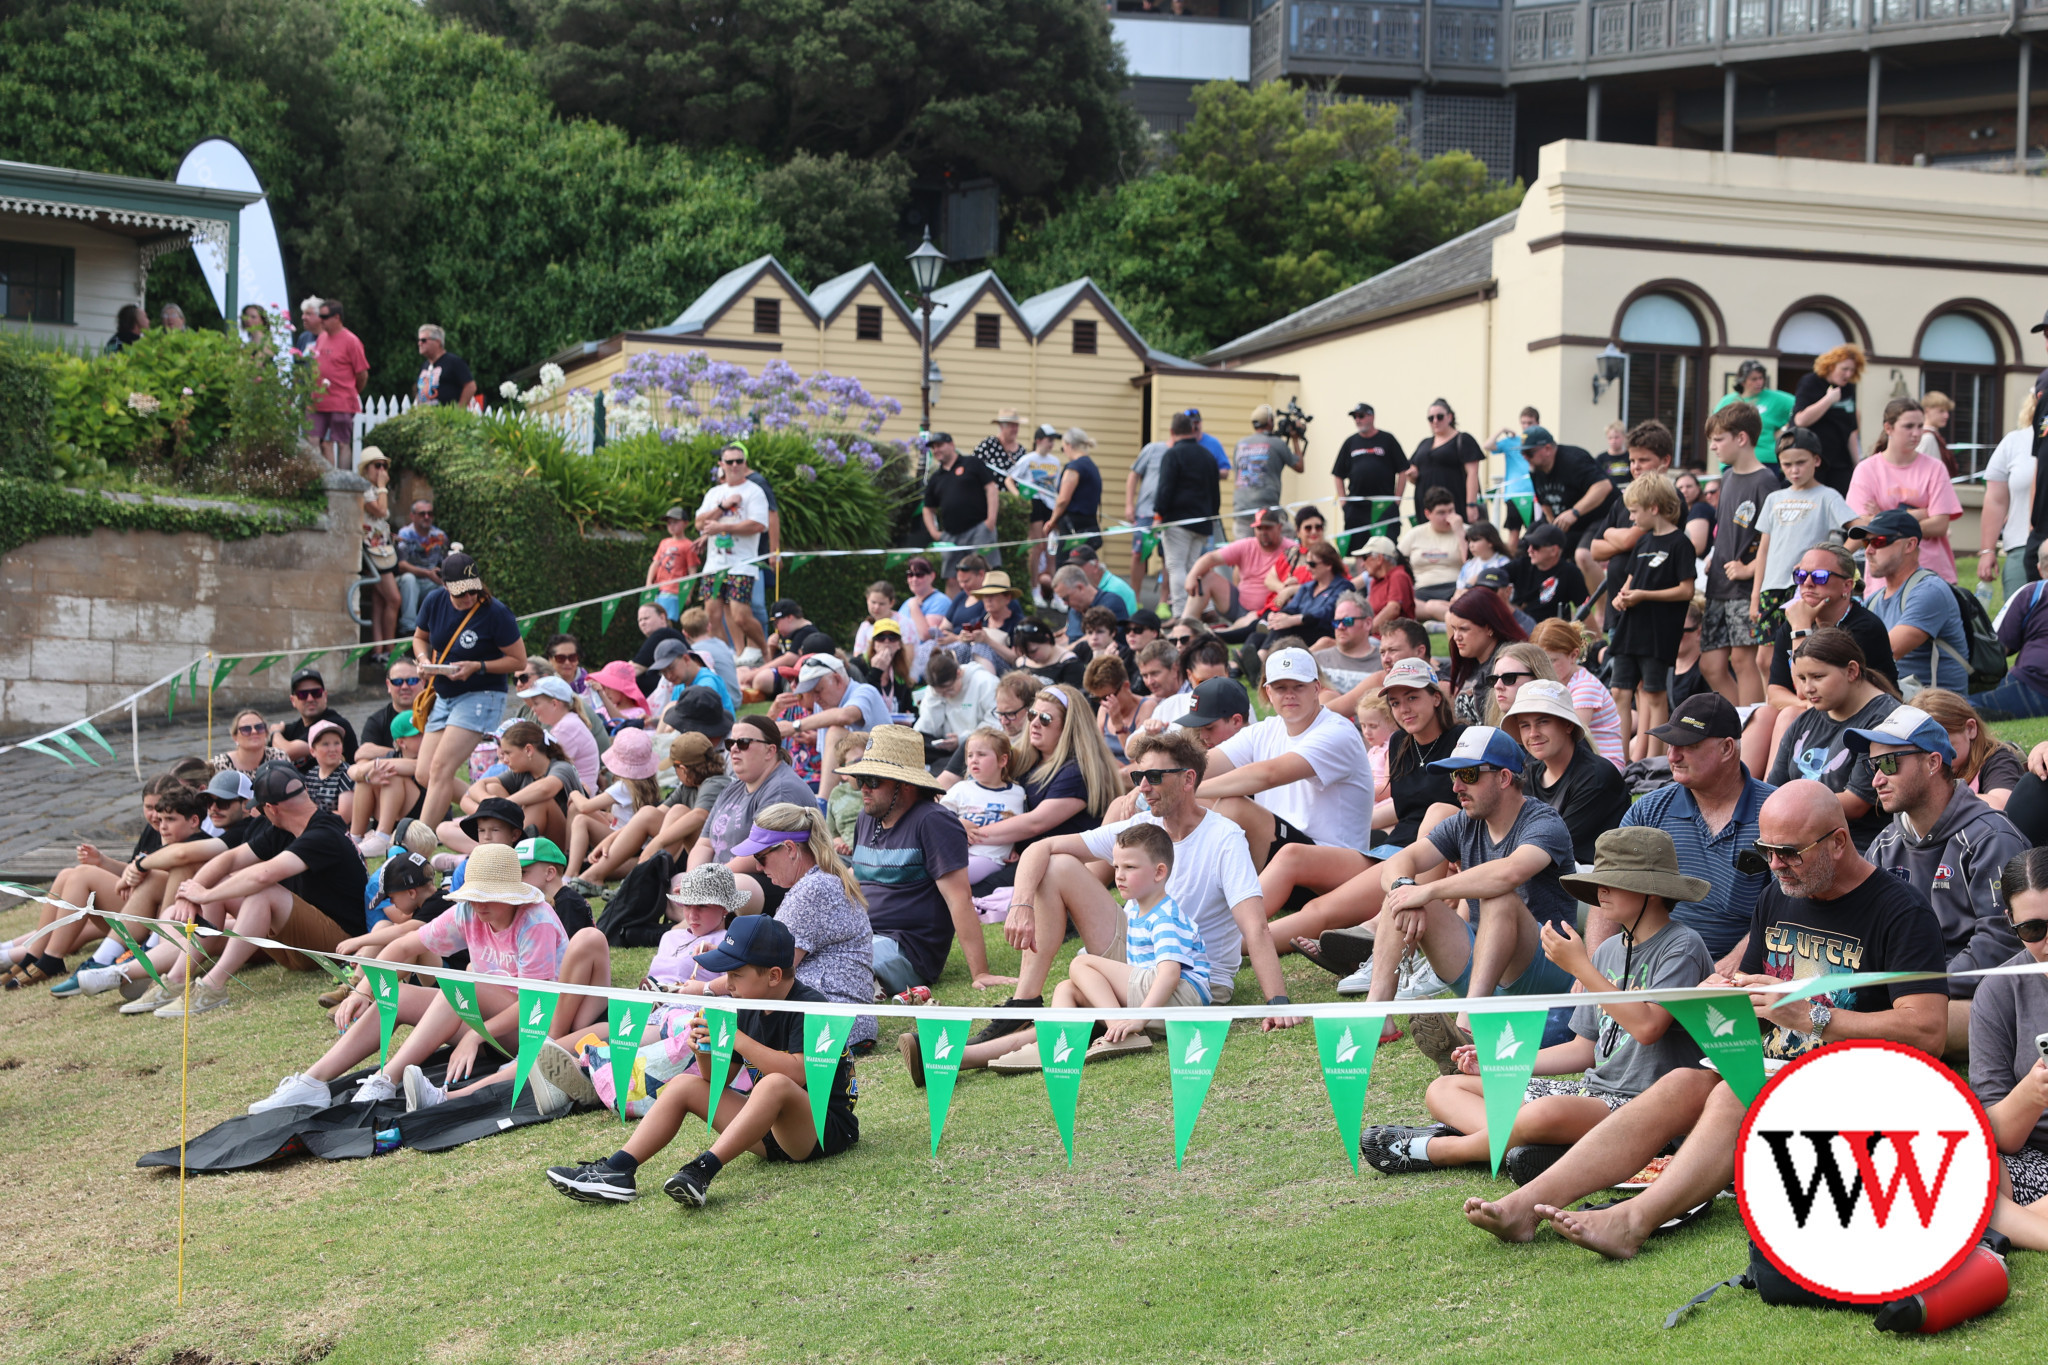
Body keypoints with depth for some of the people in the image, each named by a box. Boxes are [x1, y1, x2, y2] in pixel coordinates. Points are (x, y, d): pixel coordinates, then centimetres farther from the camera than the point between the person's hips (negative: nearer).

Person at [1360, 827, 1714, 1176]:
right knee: (1444, 1089, 0)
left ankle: (1432, 1150, -21)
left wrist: (1580, 967, -16)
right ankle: (1525, 1145, -31)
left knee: (1547, 1113, -42)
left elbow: (1647, 1026, -23)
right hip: (1594, 1088, 9)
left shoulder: (1681, 947, -7)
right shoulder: (1607, 951, 17)